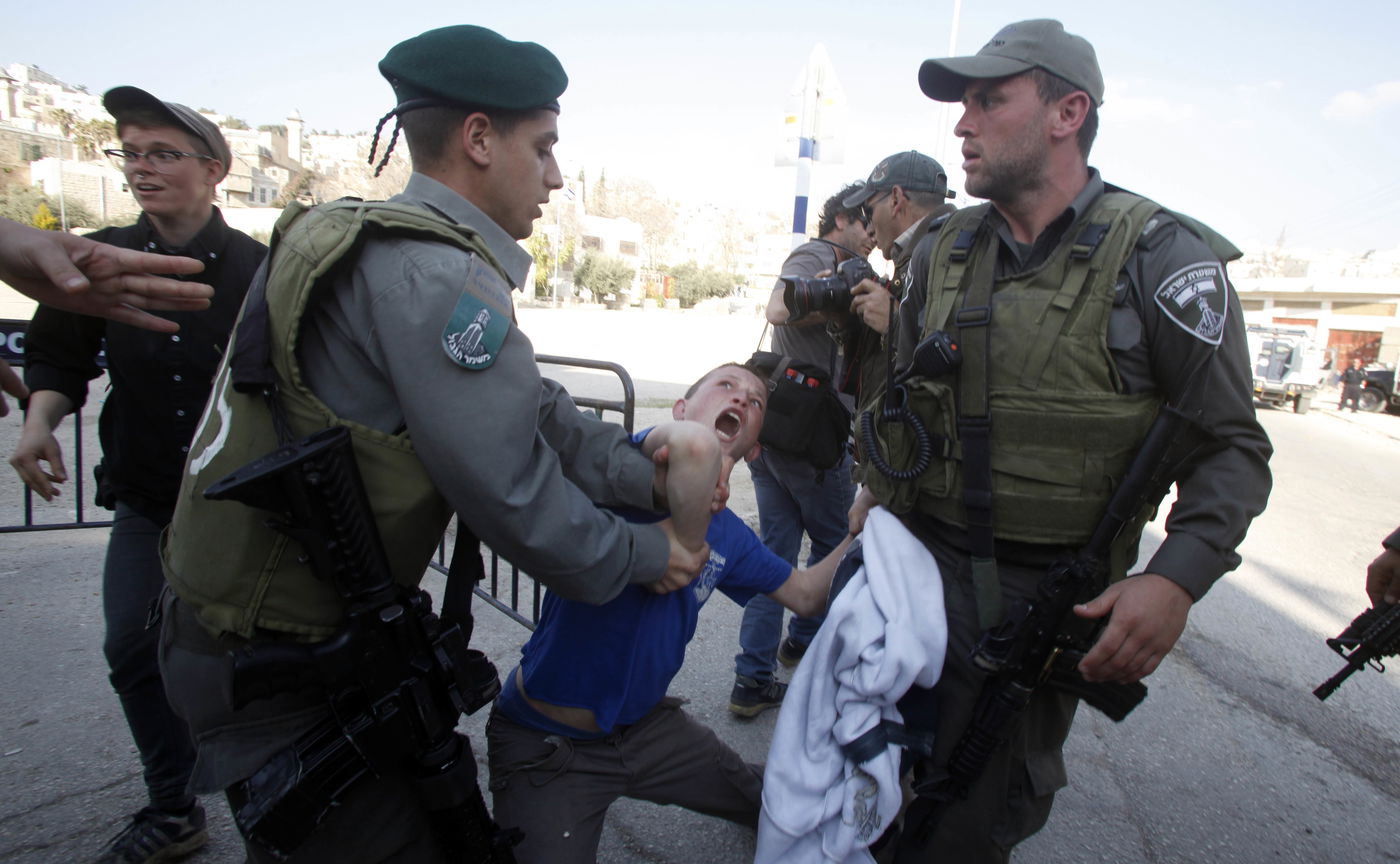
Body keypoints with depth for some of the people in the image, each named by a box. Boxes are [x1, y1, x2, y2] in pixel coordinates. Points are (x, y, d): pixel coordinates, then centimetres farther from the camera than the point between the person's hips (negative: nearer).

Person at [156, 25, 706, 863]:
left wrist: (649, 476, -4)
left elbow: (534, 413, 4)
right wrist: (643, 556, -9)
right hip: (273, 663, -9)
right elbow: (512, 494, -24)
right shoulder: (435, 276, -25)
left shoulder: (380, 243, 7)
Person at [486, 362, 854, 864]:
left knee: (775, 805, 22)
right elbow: (688, 443, -45)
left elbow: (806, 595, 10)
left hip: (645, 724, 7)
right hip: (546, 745, -6)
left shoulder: (728, 534, 1)